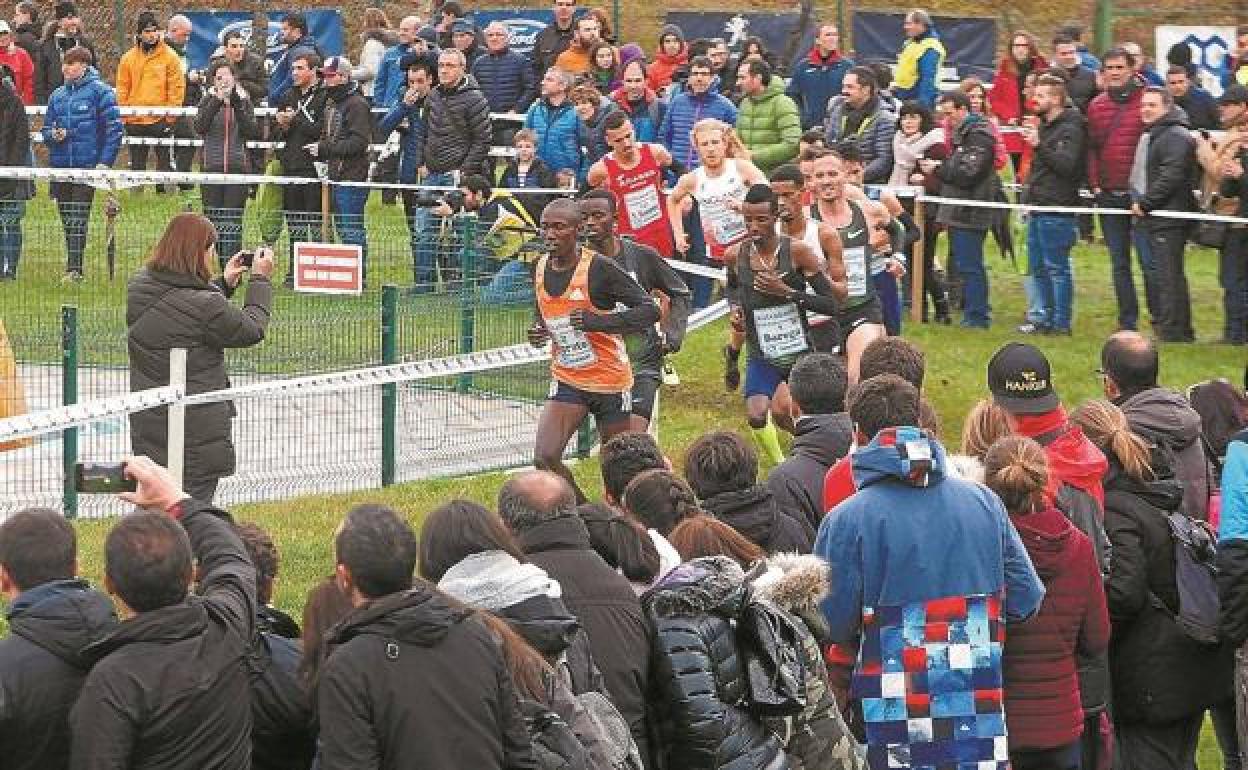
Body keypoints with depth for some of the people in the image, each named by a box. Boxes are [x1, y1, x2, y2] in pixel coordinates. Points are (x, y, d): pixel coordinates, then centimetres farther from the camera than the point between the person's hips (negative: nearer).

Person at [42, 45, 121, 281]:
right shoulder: (57, 95, 14)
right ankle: (72, 266, 14)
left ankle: (75, 268, -15)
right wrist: (53, 135, -5)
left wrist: (105, 162, -11)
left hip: (87, 166, -5)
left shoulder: (100, 91, -2)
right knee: (67, 219, 7)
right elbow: (46, 130, 19)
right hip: (59, 165, 5)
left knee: (78, 218, -12)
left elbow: (114, 128, -5)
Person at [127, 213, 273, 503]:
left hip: (147, 424, 7)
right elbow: (252, 330, -6)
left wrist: (224, 283, 16)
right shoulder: (206, 305, -23)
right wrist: (261, 280, 6)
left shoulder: (139, 286, 1)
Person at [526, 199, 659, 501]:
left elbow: (650, 310, -19)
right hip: (567, 382, 4)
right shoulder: (541, 267, 2)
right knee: (545, 458, -14)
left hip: (610, 381, -4)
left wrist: (598, 321, -30)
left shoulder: (599, 268, -17)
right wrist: (537, 332, -2)